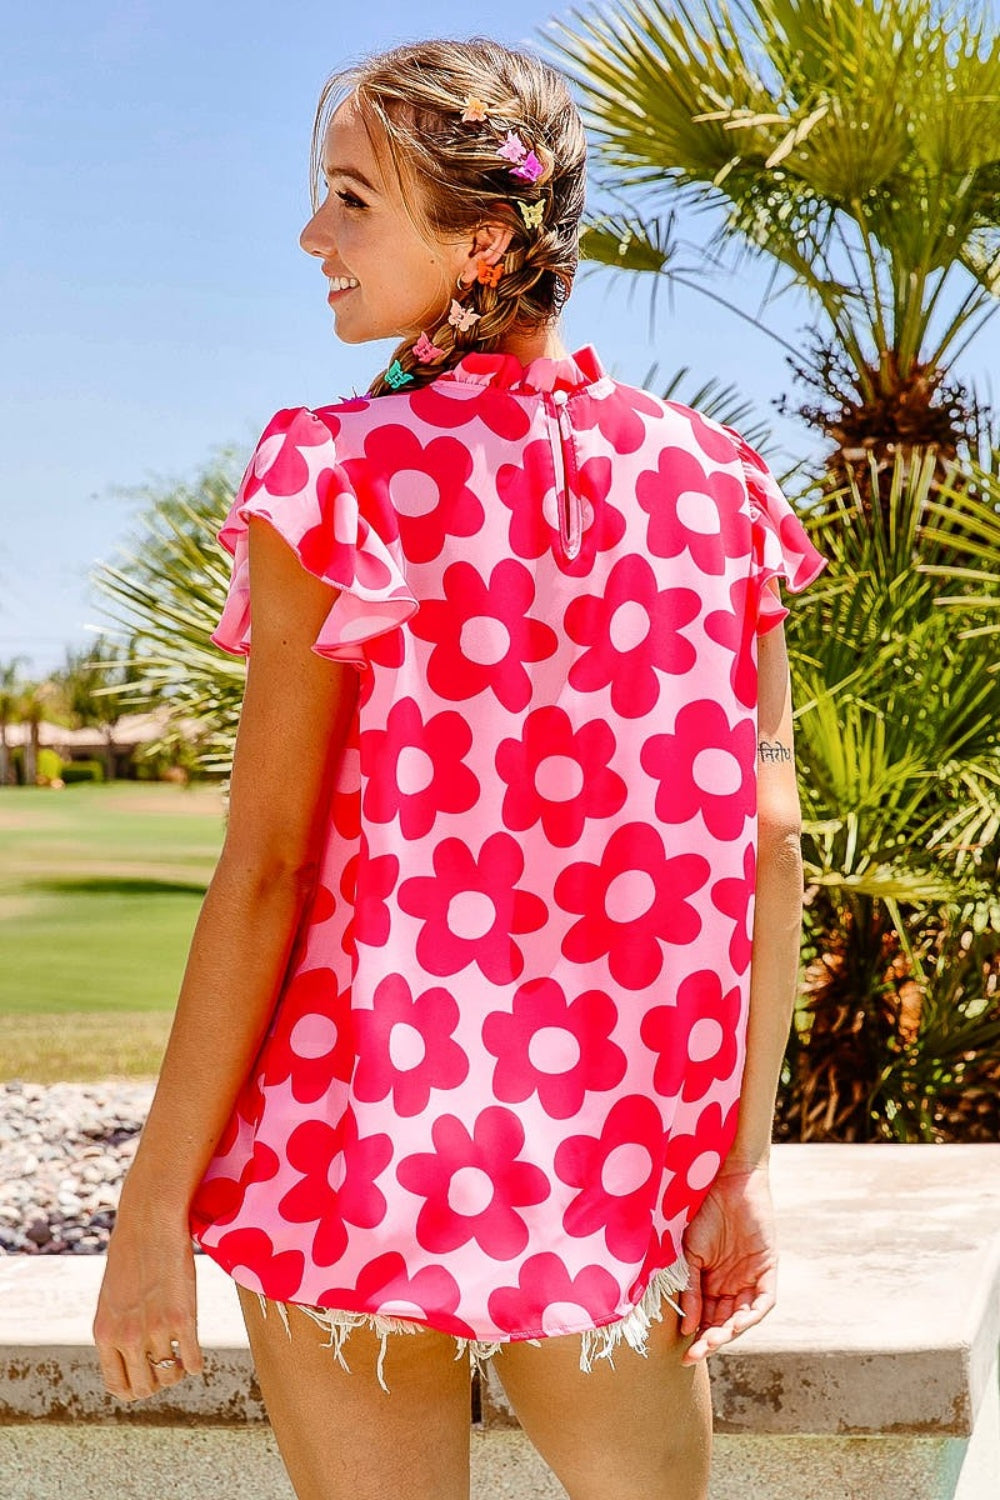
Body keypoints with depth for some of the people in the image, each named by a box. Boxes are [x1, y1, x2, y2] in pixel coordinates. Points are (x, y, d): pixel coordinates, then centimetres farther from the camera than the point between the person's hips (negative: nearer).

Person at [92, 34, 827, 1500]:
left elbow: (268, 868, -12)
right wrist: (741, 1163, 6)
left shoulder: (345, 475, -10)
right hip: (620, 1152, 4)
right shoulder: (713, 480, 3)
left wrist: (152, 1211, -7)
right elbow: (767, 844, 1)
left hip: (371, 1111, -4)